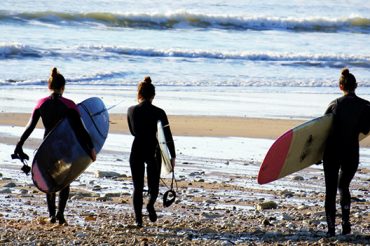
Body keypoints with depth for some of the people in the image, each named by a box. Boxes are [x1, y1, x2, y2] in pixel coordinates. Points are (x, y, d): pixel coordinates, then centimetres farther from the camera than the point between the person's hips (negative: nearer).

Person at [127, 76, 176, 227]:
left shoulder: (131, 111, -4)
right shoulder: (159, 113, -9)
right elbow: (168, 136, -5)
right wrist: (172, 156, 2)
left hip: (137, 152, 1)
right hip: (154, 153, -1)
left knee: (138, 187, 8)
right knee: (154, 185, 18)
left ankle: (138, 219, 2)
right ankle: (151, 205, -9)